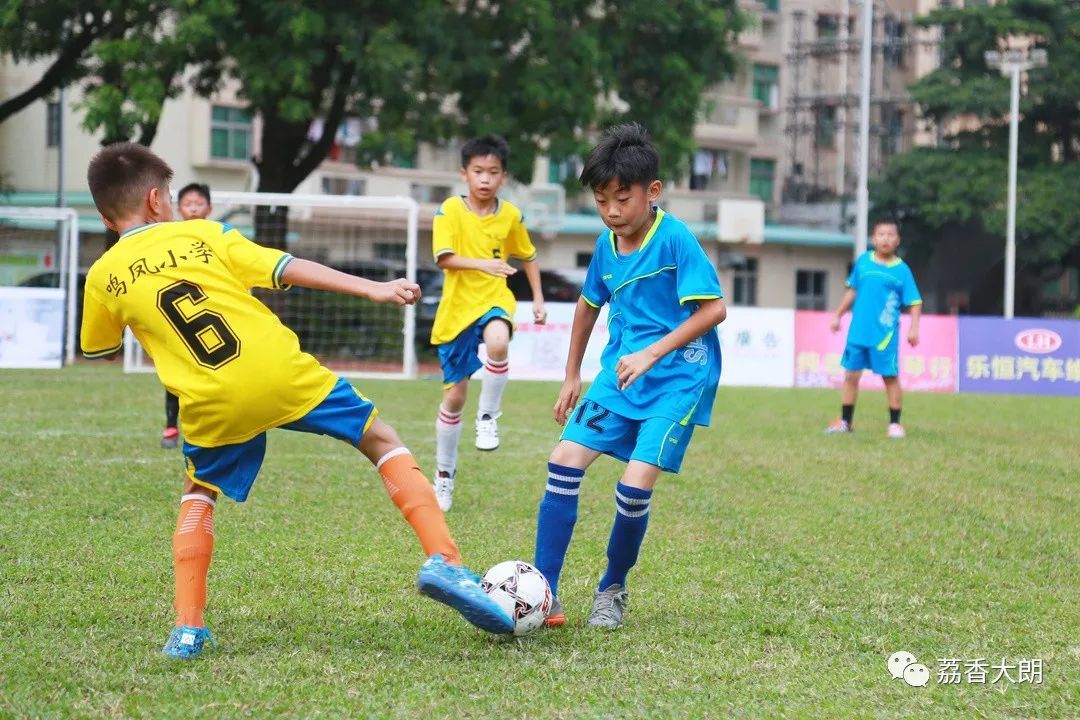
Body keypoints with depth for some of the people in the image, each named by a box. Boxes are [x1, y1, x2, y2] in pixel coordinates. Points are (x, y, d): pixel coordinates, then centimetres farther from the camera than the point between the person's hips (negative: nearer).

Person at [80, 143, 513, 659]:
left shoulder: (102, 277, 10)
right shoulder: (202, 234, 9)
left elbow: (98, 354, 24)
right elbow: (289, 269, 3)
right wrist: (373, 289, 3)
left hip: (211, 406, 1)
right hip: (283, 374, -1)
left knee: (198, 494, 27)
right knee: (383, 441, 15)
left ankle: (188, 627, 13)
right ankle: (443, 561, -3)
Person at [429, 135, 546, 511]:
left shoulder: (510, 215, 1)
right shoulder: (451, 210, -6)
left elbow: (528, 257, 17)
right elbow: (445, 257, -17)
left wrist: (538, 298, 10)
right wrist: (482, 263, -32)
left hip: (494, 300, 0)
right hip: (457, 309, 0)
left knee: (498, 342, -37)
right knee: (454, 395, 5)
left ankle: (488, 417, -14)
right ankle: (444, 476, 23)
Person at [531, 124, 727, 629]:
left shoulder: (675, 239, -15)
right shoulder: (607, 245, 5)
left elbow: (713, 309, -19)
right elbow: (589, 305, 22)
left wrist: (652, 354, -25)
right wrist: (572, 376, 25)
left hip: (679, 376, -6)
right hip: (621, 372, 7)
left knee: (636, 483, -16)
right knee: (565, 460, -7)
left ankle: (613, 591, 9)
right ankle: (544, 592, -2)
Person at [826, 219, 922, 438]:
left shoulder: (902, 270, -5)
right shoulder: (863, 261, 4)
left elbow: (915, 302, -5)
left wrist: (913, 328, -17)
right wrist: (838, 315, 18)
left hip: (885, 335, -3)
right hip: (858, 332, 3)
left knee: (890, 377, 0)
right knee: (851, 375, 8)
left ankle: (895, 423, 10)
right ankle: (845, 421, 19)